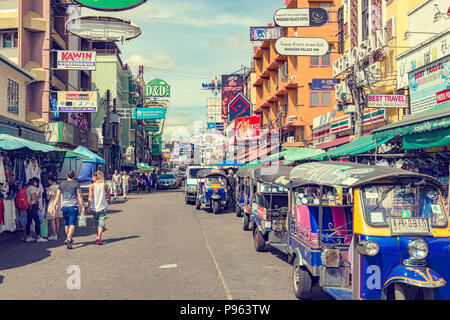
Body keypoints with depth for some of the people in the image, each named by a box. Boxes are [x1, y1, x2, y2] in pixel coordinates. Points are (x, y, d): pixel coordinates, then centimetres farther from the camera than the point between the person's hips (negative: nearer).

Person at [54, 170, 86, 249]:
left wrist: (55, 206, 10)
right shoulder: (76, 184, -1)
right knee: (72, 224, -8)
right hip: (73, 206, -4)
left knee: (66, 224, 18)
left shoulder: (61, 184, 9)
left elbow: (58, 196, 7)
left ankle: (69, 239, 31)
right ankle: (69, 240, -22)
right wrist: (83, 207, 0)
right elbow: (80, 196, -5)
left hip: (64, 206, 4)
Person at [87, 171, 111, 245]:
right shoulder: (104, 185, -1)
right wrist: (109, 200, 24)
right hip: (103, 207, 0)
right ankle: (99, 237, -23)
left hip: (94, 207, 0)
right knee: (101, 223, -3)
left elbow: (90, 196, -14)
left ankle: (99, 237, 28)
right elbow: (108, 195, 5)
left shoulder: (92, 185, -6)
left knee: (96, 223, 17)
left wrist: (88, 205, -10)